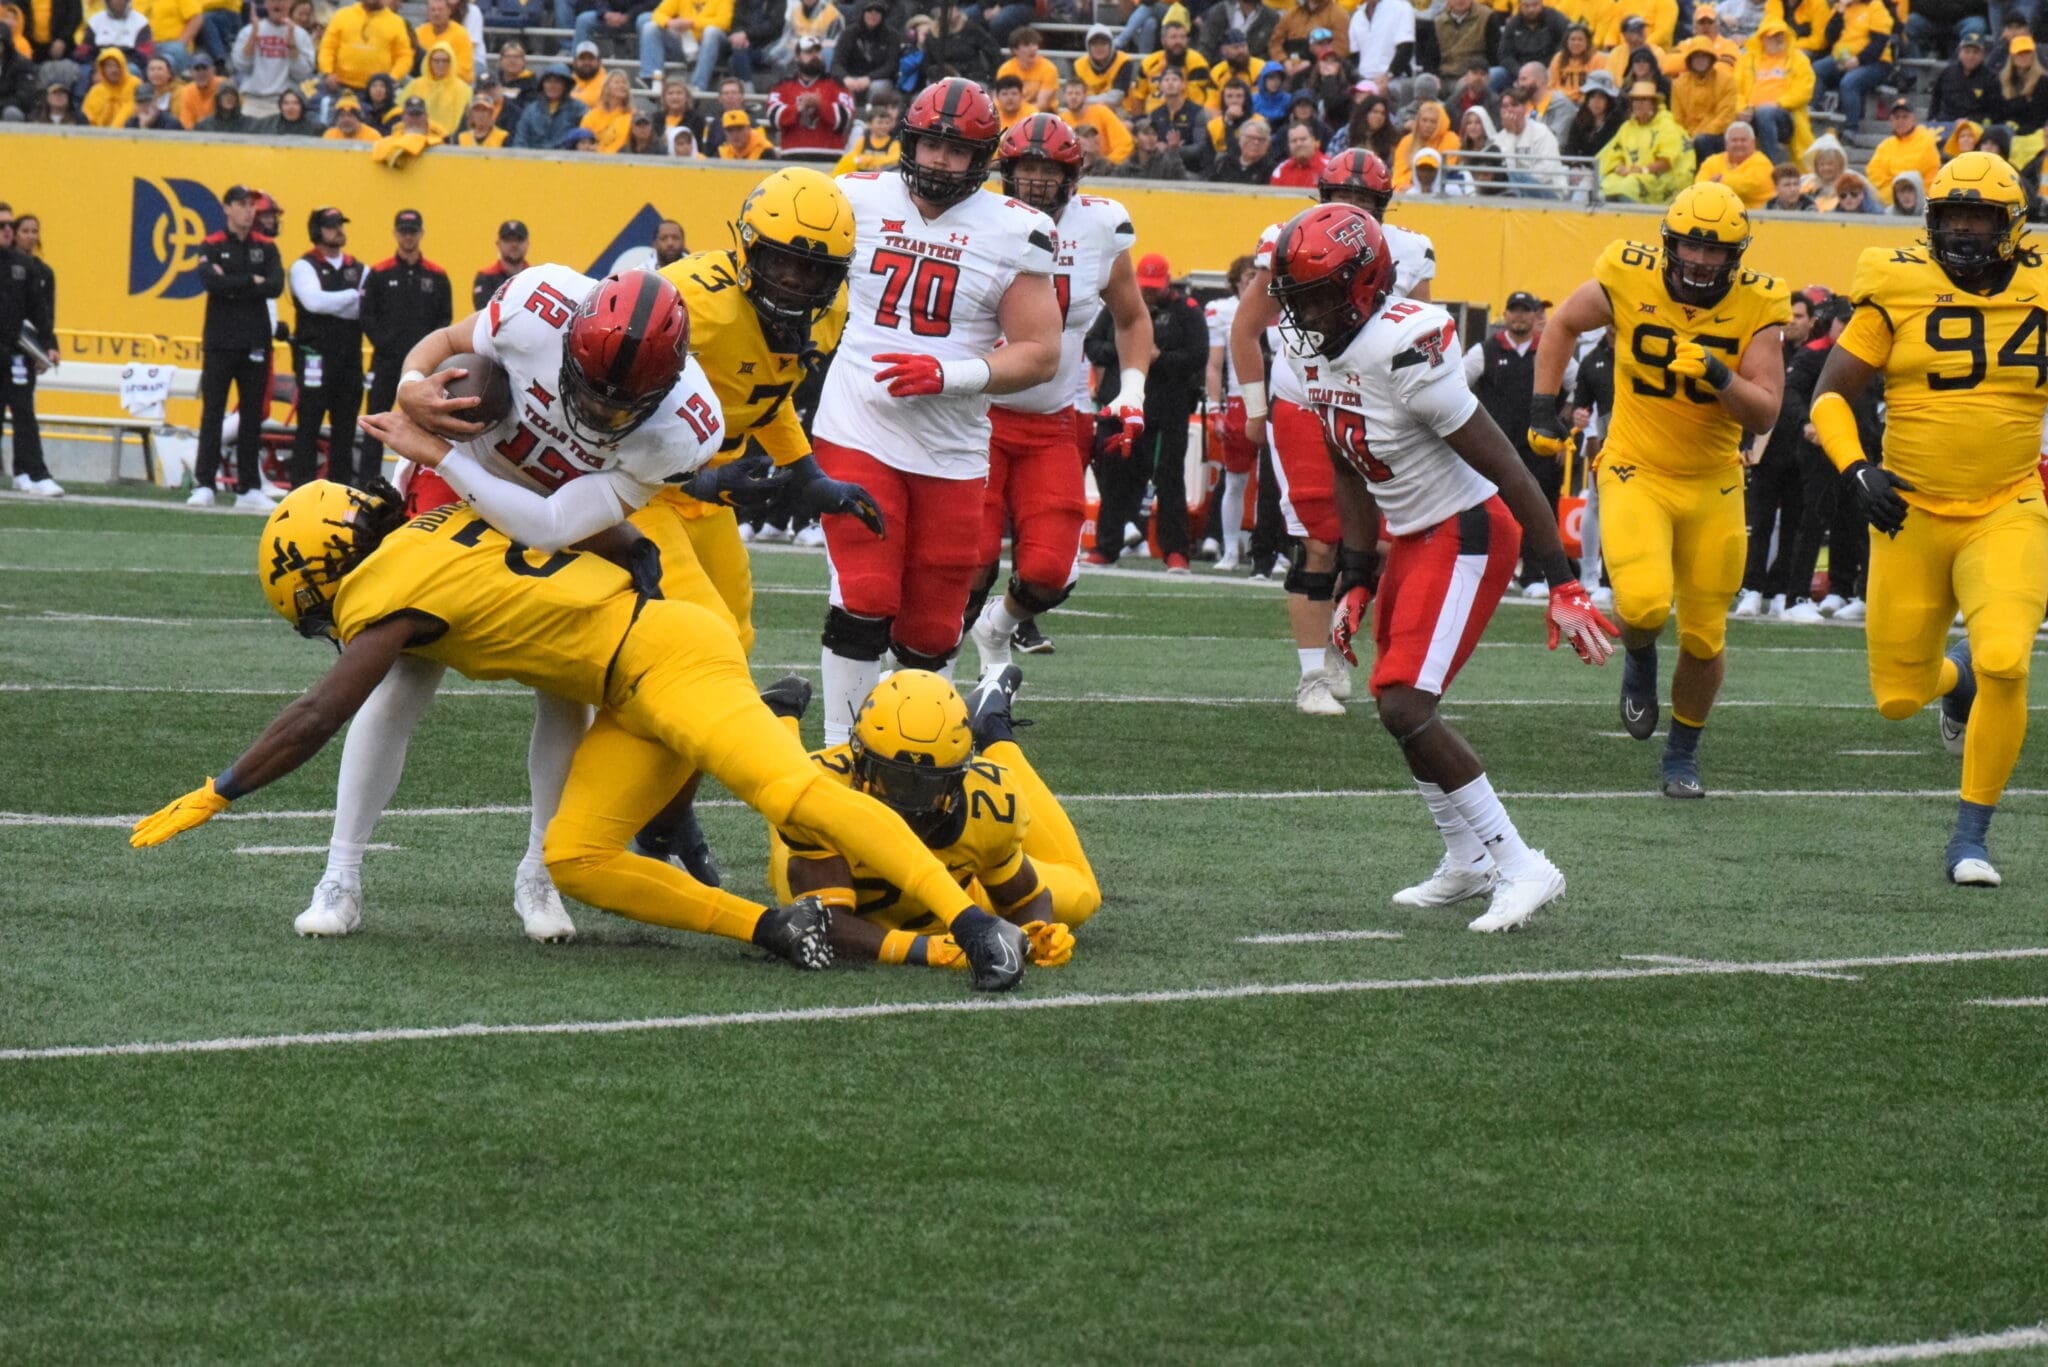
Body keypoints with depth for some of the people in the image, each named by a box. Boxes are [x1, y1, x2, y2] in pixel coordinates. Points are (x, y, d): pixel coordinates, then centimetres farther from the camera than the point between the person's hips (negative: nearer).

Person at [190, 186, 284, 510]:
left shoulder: (266, 248, 9)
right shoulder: (212, 247, 2)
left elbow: (275, 287, -6)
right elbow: (211, 283, -16)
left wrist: (232, 285, -11)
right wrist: (251, 282, -10)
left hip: (255, 344, 3)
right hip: (220, 343, -3)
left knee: (253, 416, 5)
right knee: (212, 413, -5)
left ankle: (249, 488, 8)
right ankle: (203, 485, -6)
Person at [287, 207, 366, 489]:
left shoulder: (358, 269, 15)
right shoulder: (304, 267, 0)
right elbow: (314, 301, -18)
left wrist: (332, 303, -11)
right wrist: (353, 296, -9)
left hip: (350, 357, 5)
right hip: (315, 356, -5)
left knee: (346, 424, 6)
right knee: (309, 423, -6)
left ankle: (341, 485, 10)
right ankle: (301, 485, -5)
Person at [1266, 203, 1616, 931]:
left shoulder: (1404, 351, -26)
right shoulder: (1315, 356, 1)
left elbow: (1507, 471, -23)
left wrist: (1561, 584, -22)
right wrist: (1357, 581, 13)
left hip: (1466, 536, -9)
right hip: (1411, 538, 9)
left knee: (1405, 707, -17)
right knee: (1400, 705, 15)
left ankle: (1521, 867, -9)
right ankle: (1467, 863, 33)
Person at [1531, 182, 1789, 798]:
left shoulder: (1756, 306, -10)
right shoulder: (1628, 279, -12)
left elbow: (1764, 414, -12)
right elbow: (1562, 327, 9)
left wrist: (1719, 375, -30)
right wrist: (1543, 412, 4)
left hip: (1713, 485, 2)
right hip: (1635, 472, -2)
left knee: (1704, 639, 6)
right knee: (1643, 604, -25)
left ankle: (1682, 754, 31)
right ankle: (1640, 660, 13)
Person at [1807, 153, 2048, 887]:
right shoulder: (1898, 290, -6)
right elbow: (1830, 396, -1)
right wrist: (1855, 469, -16)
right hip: (1912, 516, 0)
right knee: (1898, 699, 6)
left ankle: (1972, 833, -6)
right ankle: (1955, 677, 45)